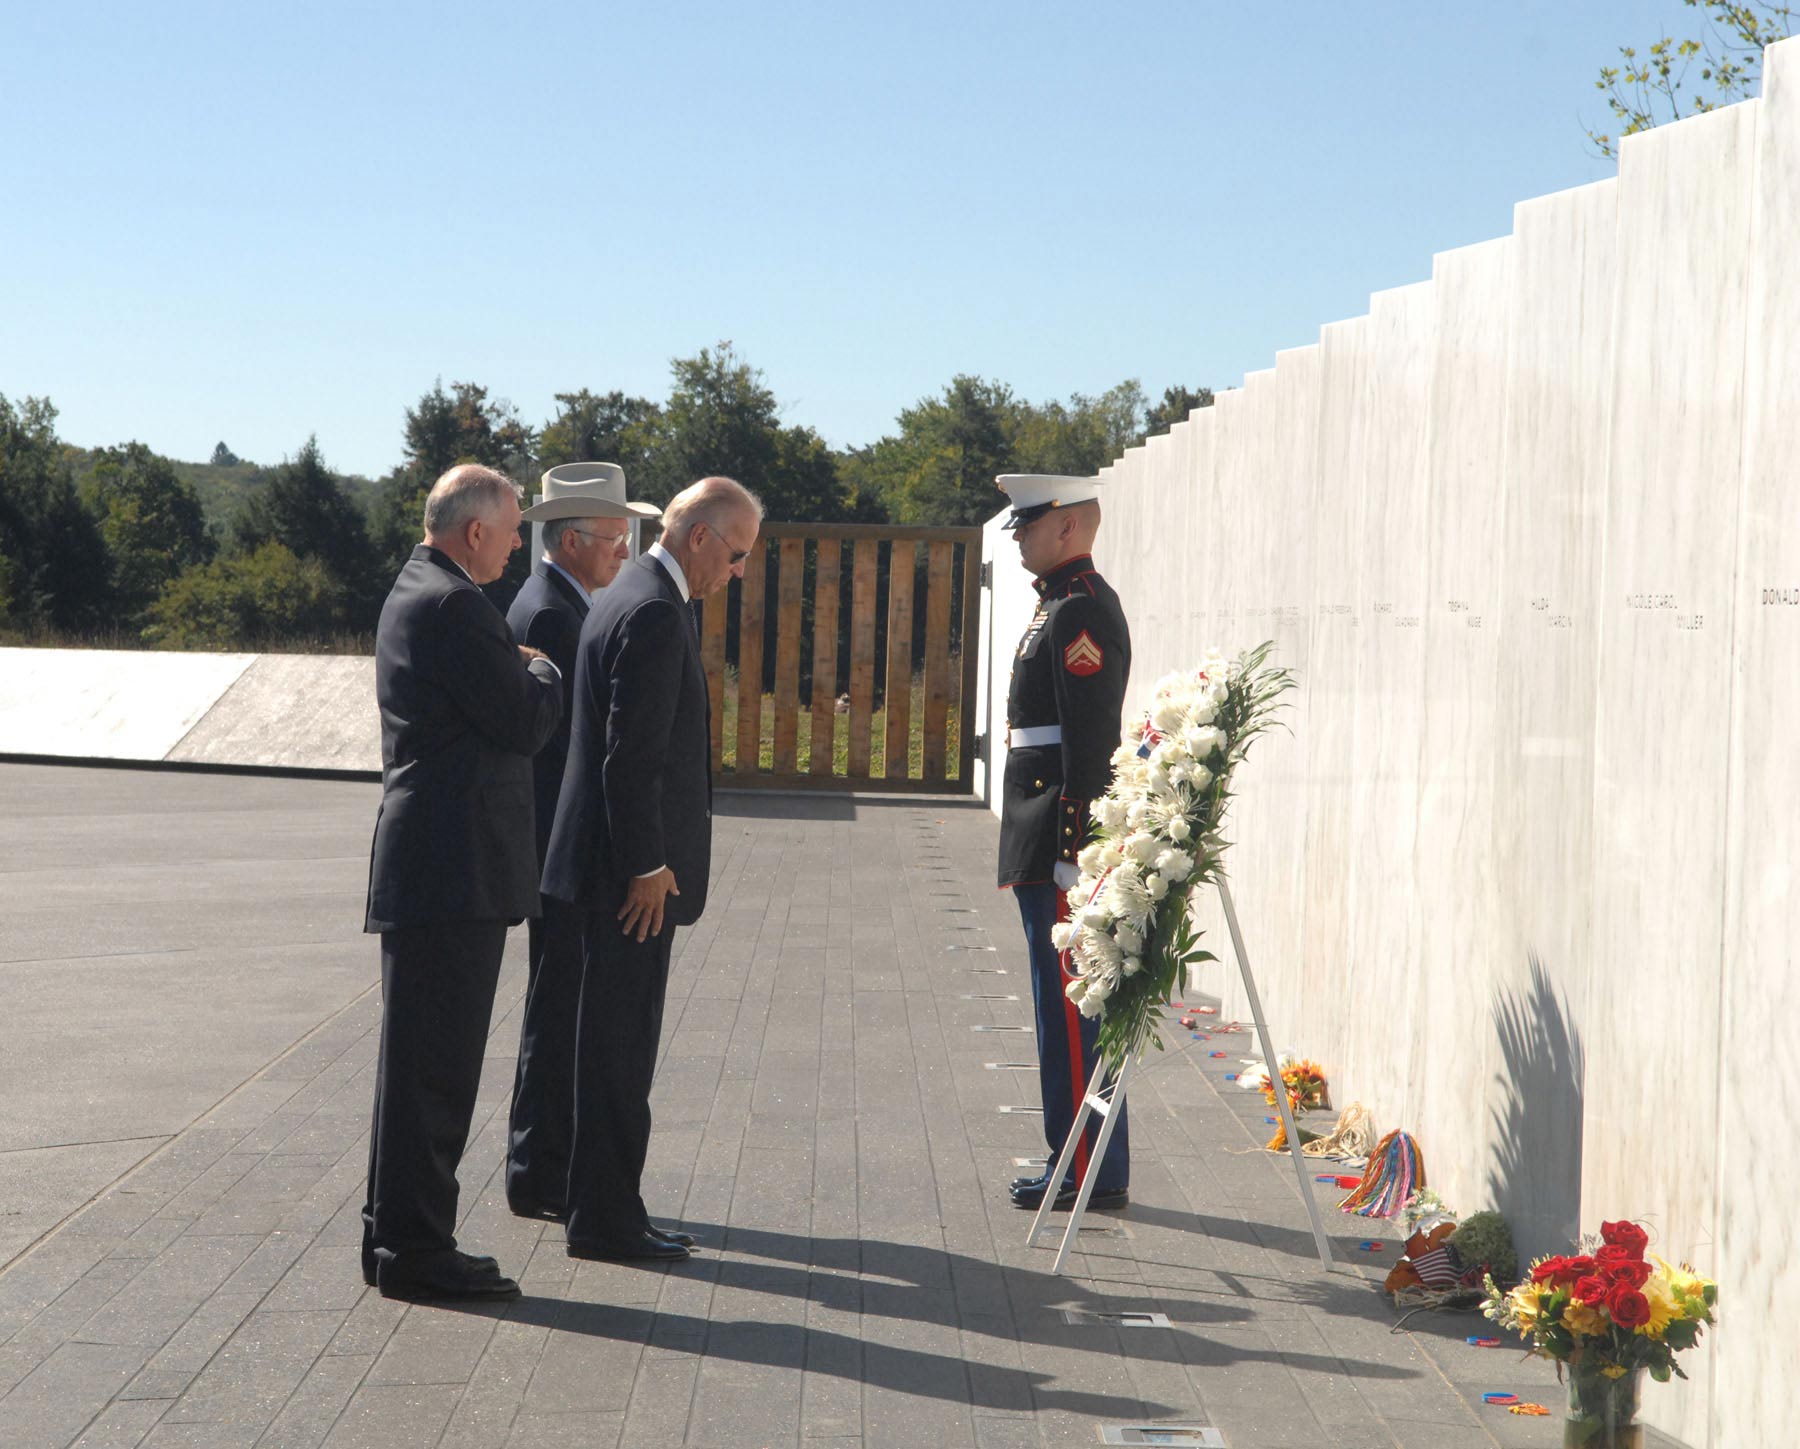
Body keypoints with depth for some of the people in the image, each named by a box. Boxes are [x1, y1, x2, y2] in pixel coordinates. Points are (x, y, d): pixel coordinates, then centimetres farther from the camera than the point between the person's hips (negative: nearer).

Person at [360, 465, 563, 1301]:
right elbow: (527, 724, -12)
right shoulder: (452, 605, -15)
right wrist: (545, 674, 5)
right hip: (454, 867, -11)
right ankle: (414, 1247, -1)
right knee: (433, 1064, -6)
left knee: (421, 1059, 15)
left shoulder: (411, 595, 18)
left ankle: (396, 1233, 22)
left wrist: (519, 673, 15)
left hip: (425, 863, 11)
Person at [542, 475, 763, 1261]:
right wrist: (647, 865, -19)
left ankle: (605, 1206, 23)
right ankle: (605, 1220, 4)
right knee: (618, 1044, -3)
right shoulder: (654, 613, -18)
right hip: (631, 869, -11)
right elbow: (632, 755, -22)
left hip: (628, 864, 11)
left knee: (616, 1044, 15)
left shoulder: (634, 595, 15)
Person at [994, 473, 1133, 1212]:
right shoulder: (1059, 605, 18)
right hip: (1041, 843, 10)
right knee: (1064, 1003, 13)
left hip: (1061, 838, -10)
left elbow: (1090, 737, -20)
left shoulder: (1083, 610, -14)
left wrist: (1071, 851, -22)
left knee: (1071, 1002, -6)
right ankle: (1078, 1160, 20)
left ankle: (1092, 1174, 0)